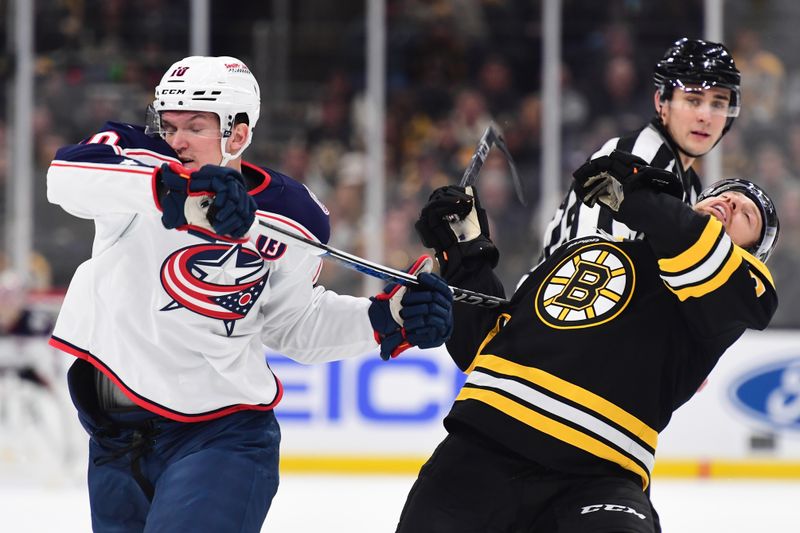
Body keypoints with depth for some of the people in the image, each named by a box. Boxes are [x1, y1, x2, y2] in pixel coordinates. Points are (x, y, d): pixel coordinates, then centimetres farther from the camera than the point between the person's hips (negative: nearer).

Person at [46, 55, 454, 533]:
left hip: (221, 434, -3)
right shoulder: (134, 156, -8)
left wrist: (387, 319, -6)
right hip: (116, 437, 3)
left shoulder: (292, 218, -4)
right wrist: (175, 188, -47)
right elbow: (67, 176, -32)